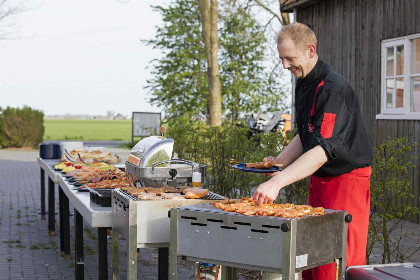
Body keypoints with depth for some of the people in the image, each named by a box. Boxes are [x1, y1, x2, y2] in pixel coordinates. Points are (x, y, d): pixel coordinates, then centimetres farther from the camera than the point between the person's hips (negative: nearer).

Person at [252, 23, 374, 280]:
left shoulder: (333, 88, -22)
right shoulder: (304, 84, 9)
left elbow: (323, 150, -31)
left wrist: (277, 182, -38)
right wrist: (279, 162, 6)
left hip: (346, 179, -9)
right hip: (320, 180, 9)